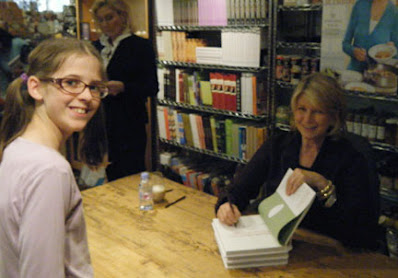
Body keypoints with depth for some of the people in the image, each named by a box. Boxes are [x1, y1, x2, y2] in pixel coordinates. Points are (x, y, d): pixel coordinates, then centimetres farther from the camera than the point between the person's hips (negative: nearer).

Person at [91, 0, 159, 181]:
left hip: (129, 126, -4)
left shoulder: (141, 46, -1)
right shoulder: (96, 47, 15)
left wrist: (123, 87, -22)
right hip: (100, 124, 5)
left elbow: (152, 88, -7)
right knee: (109, 178, 9)